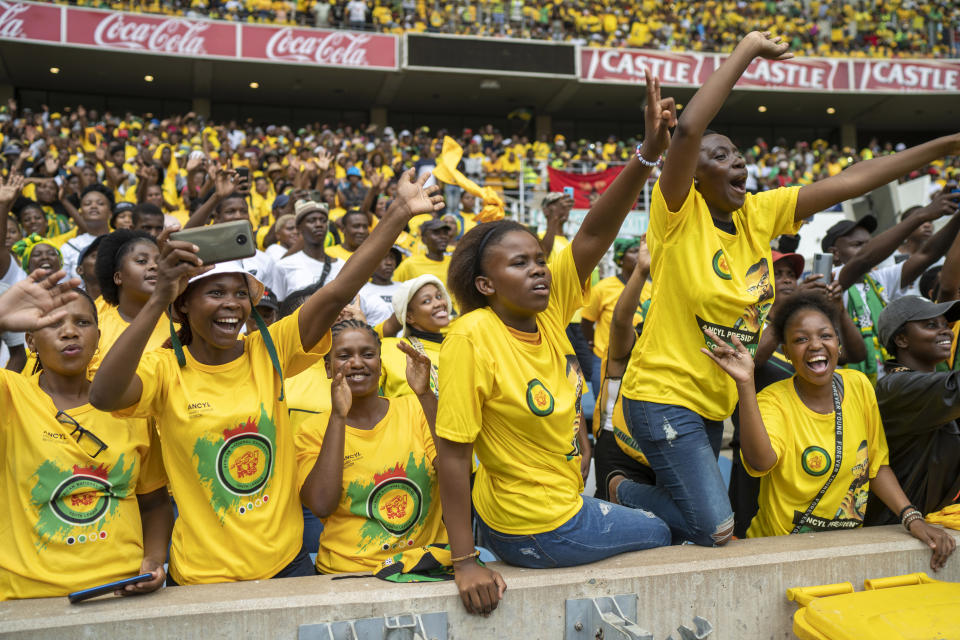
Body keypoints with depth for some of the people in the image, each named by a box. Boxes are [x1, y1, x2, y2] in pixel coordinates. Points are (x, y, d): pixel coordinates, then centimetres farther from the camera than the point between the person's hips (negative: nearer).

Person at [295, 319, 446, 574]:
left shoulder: (414, 410, 9)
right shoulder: (313, 431, 6)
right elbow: (322, 505, -12)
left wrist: (426, 395, -15)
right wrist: (338, 416, -12)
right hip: (347, 575, 0)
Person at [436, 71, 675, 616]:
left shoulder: (549, 310, -8)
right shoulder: (473, 337, -27)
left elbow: (595, 235, -15)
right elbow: (454, 453, -25)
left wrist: (649, 153, -27)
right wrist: (465, 562, -23)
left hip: (567, 500, 6)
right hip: (541, 530, -6)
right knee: (662, 534, 12)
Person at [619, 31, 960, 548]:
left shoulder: (758, 214, 2)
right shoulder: (679, 214, -15)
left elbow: (850, 181, 0)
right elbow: (688, 130, -31)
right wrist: (748, 49, -23)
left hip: (714, 401, 7)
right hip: (665, 395, -7)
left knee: (708, 517, 17)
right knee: (715, 531, -8)